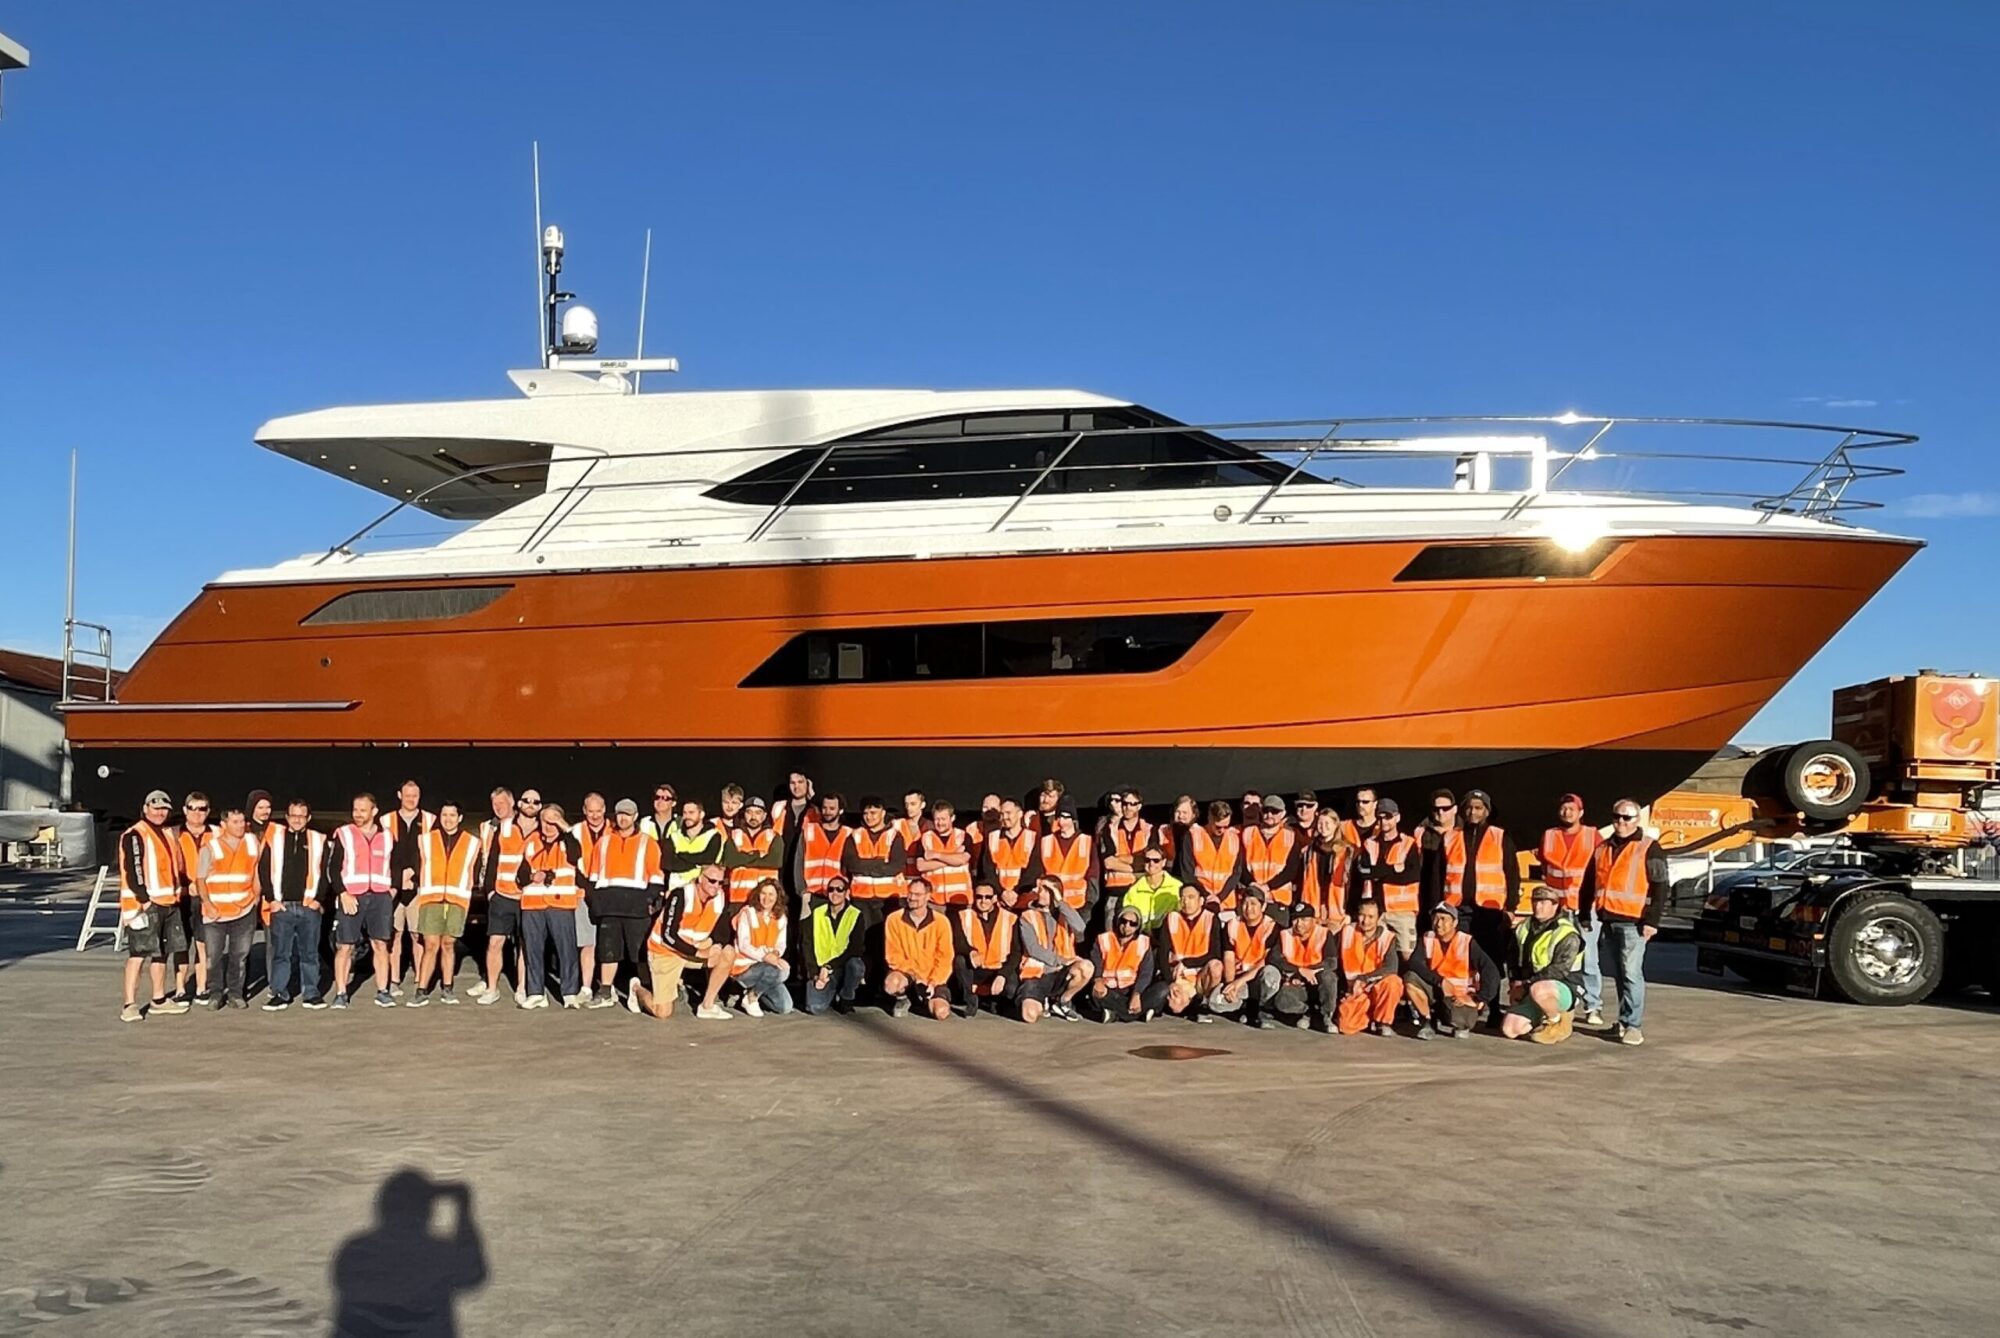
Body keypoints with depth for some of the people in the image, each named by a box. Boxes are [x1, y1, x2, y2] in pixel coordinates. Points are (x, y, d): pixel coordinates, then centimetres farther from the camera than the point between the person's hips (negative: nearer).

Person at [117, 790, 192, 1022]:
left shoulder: (168, 834, 18)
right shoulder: (134, 835, -10)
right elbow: (132, 869, -17)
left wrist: (176, 892, 18)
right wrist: (143, 899, -22)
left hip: (169, 902, 9)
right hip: (144, 903, -9)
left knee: (161, 951, 15)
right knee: (139, 952, -13)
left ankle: (160, 1000, 24)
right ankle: (130, 1005, -13)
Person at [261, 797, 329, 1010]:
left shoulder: (318, 840, 7)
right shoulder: (274, 839, 7)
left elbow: (324, 873, 6)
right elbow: (264, 871, 6)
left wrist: (318, 899, -3)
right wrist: (272, 899, -3)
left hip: (310, 906, 0)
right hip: (281, 906, 0)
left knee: (309, 952, 5)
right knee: (280, 953, 3)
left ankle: (311, 994, 11)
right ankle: (279, 994, 9)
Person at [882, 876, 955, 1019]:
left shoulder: (941, 922, -7)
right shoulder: (894, 919, -8)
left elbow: (944, 958, -4)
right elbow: (893, 955, -7)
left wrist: (933, 983, -16)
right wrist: (914, 976, -17)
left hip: (932, 978, 1)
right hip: (906, 973, -1)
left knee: (941, 1012, -21)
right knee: (892, 983, -36)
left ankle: (925, 1000, 17)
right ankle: (902, 1000, 3)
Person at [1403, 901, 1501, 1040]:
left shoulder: (1467, 942, -10)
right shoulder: (1426, 939, -2)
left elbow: (1490, 971, -16)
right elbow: (1414, 964, -17)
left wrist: (1481, 999, -24)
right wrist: (1440, 981, -28)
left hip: (1460, 997, -2)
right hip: (1436, 992, 2)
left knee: (1460, 1022, -34)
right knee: (1410, 978, -25)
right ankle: (1428, 1022, -9)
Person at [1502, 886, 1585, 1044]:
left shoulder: (1567, 935, -14)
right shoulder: (1524, 929, 10)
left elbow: (1559, 970, -22)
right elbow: (1515, 960, 21)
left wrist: (1527, 984, -21)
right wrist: (1517, 982, 4)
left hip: (1565, 989, -7)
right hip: (1531, 989, 7)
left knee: (1539, 990, -41)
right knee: (1509, 1028, -10)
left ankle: (1560, 1022, -12)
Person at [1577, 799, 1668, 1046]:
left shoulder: (1649, 848, -1)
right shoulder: (1602, 848, 17)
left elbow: (1660, 887, -6)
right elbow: (1589, 885, 21)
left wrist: (1652, 921, -12)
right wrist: (1585, 916, 16)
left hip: (1632, 921, -6)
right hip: (1607, 920, 6)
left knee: (1631, 974, -10)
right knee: (1618, 974, 11)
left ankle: (1632, 1024, -8)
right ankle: (1625, 1020, 20)